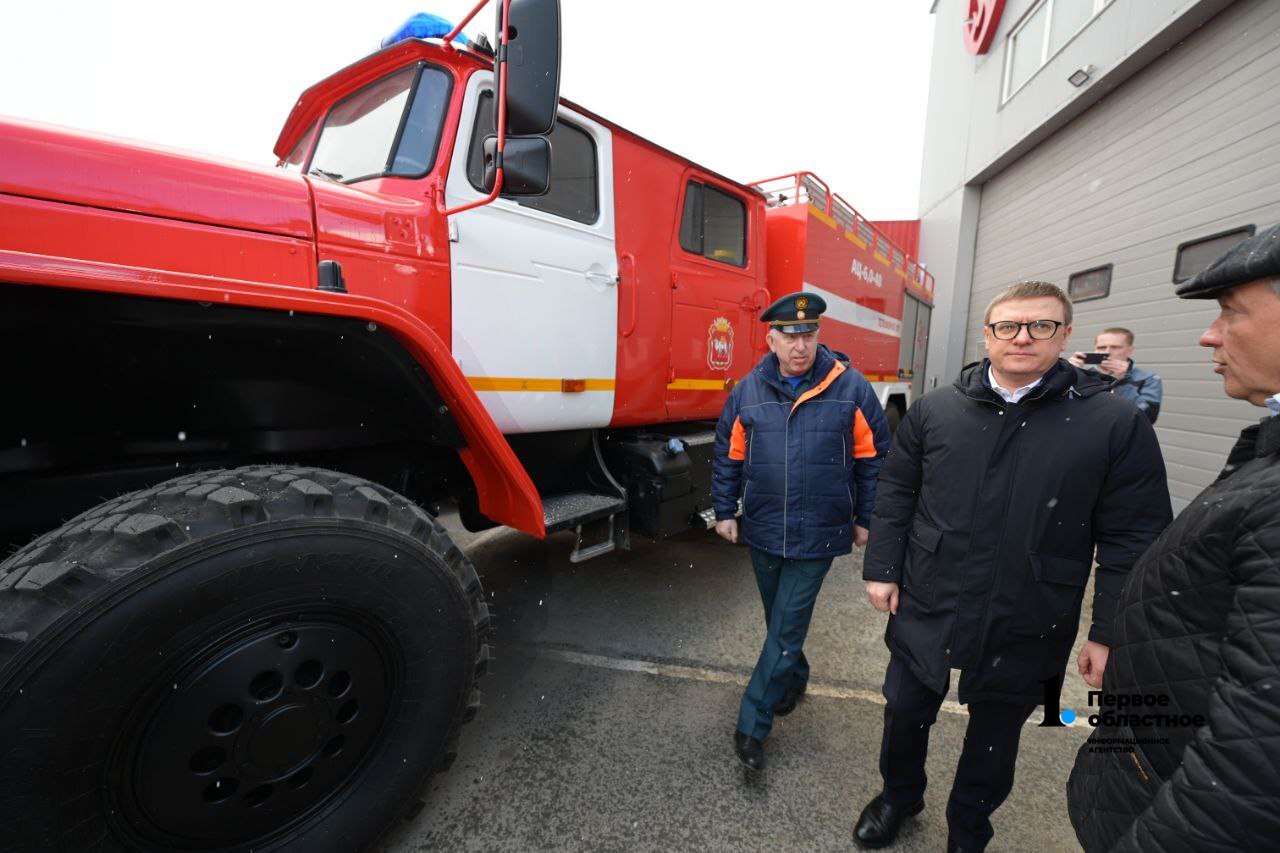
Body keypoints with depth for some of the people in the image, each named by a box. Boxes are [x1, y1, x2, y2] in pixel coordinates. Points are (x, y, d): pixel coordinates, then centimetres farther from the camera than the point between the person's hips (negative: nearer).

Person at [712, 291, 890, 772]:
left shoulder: (851, 389, -9)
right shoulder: (748, 392, -2)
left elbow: (874, 459, -2)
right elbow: (728, 457, 5)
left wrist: (865, 519, 1)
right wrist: (724, 511, 4)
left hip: (818, 536, -3)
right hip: (762, 532, 3)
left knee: (787, 627, 2)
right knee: (777, 620, 21)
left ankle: (752, 725, 15)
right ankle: (793, 678, 48)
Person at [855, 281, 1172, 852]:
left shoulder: (1117, 425, -9)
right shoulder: (934, 409, -4)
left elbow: (1132, 541, -7)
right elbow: (895, 493, 1)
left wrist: (1111, 634, -7)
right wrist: (882, 568, -2)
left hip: (1025, 631, -1)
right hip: (925, 612, 2)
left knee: (994, 740, 21)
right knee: (904, 714, 20)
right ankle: (899, 796, 50)